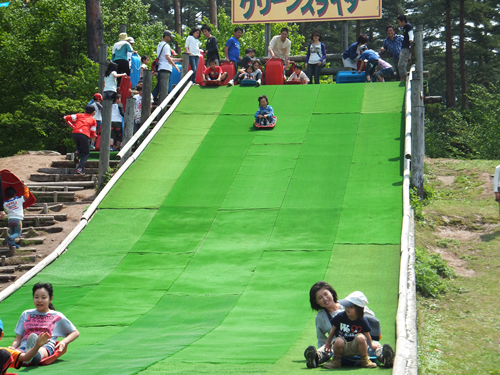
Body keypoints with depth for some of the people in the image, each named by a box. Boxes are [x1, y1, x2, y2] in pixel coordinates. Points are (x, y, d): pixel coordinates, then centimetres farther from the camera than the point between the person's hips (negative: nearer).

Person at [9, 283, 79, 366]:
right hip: (25, 346, 4)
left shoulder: (57, 316, 23)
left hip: (45, 346, -3)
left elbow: (75, 333, 26)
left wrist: (63, 342, 6)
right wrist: (13, 347, 2)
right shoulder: (26, 314, 30)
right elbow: (18, 338, 26)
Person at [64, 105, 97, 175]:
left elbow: (67, 118, 16)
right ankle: (80, 169, -9)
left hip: (75, 133, 3)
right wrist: (94, 135, 36)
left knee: (79, 145, 35)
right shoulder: (93, 120, 22)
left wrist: (72, 126, 27)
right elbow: (92, 134, 14)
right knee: (86, 153, 11)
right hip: (84, 135, -3)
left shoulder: (79, 115, 26)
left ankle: (77, 152, 1)